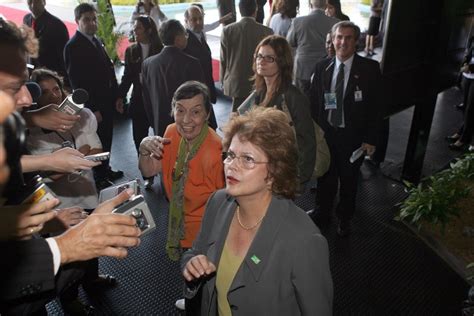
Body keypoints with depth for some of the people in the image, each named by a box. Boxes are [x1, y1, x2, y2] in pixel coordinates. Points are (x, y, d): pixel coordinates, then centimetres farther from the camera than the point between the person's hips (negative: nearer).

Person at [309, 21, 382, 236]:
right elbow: (313, 102, 2)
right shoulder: (322, 67, 0)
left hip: (353, 137, -2)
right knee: (325, 177, 17)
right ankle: (324, 213, 40)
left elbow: (375, 106, -8)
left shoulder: (369, 68, -9)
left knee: (349, 179, 16)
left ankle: (344, 218, 38)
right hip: (324, 134, 2)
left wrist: (370, 139, -10)